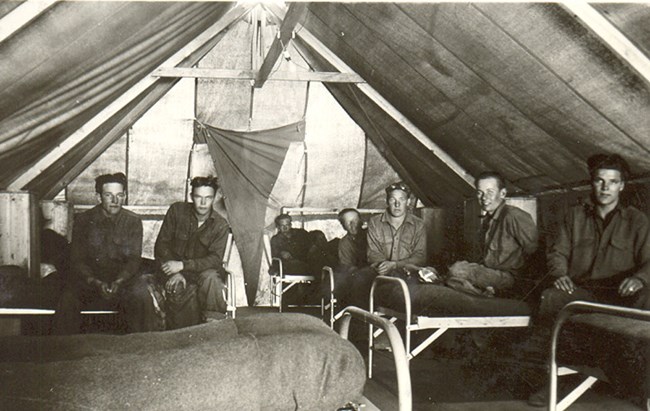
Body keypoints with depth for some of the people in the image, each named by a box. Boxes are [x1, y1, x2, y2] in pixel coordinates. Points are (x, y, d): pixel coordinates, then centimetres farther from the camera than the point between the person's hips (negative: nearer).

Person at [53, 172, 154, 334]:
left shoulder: (133, 221, 2)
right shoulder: (83, 221, 1)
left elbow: (134, 259, -3)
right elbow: (77, 260, -2)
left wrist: (118, 282, -23)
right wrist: (95, 283, -21)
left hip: (124, 279, 0)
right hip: (89, 278, 0)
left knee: (140, 295, -30)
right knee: (68, 299, -29)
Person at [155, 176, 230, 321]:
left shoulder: (220, 225, -8)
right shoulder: (177, 210, -5)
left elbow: (215, 259, -15)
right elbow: (161, 244, -4)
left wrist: (182, 265, -26)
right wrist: (175, 273, -18)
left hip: (203, 270, -1)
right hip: (175, 267, 1)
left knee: (210, 277, -34)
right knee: (174, 286, -31)